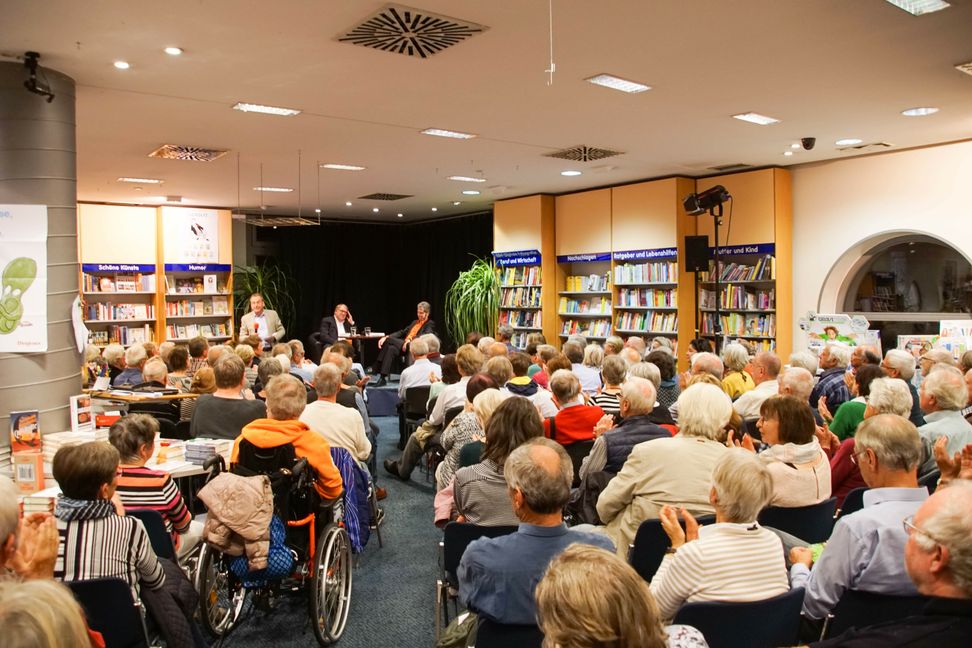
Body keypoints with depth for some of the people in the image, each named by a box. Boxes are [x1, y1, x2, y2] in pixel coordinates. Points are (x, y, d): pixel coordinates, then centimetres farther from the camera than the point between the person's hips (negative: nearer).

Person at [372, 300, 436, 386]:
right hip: (403, 345, 6)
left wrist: (410, 340, -29)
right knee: (391, 349, -27)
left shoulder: (430, 324, 6)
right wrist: (386, 337, 6)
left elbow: (425, 336, -14)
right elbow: (402, 332, 22)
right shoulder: (414, 322, 30)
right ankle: (382, 377, -32)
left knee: (389, 340, -24)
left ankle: (377, 368, -21)